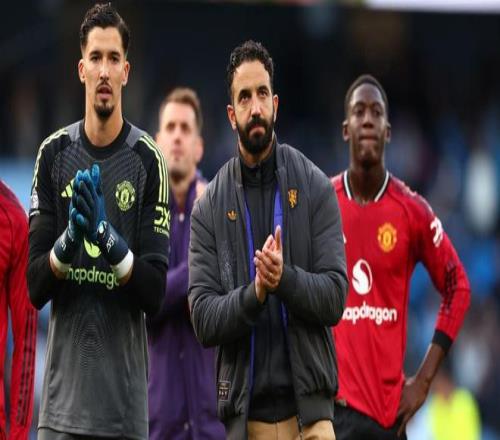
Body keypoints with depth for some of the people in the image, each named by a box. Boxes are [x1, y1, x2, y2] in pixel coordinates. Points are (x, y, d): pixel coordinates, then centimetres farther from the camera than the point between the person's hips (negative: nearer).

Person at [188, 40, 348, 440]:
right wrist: (255, 292, -21)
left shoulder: (315, 187, 3)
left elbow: (335, 297, -3)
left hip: (308, 407, 0)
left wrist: (284, 278, -21)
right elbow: (203, 320, -4)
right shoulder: (209, 208, 3)